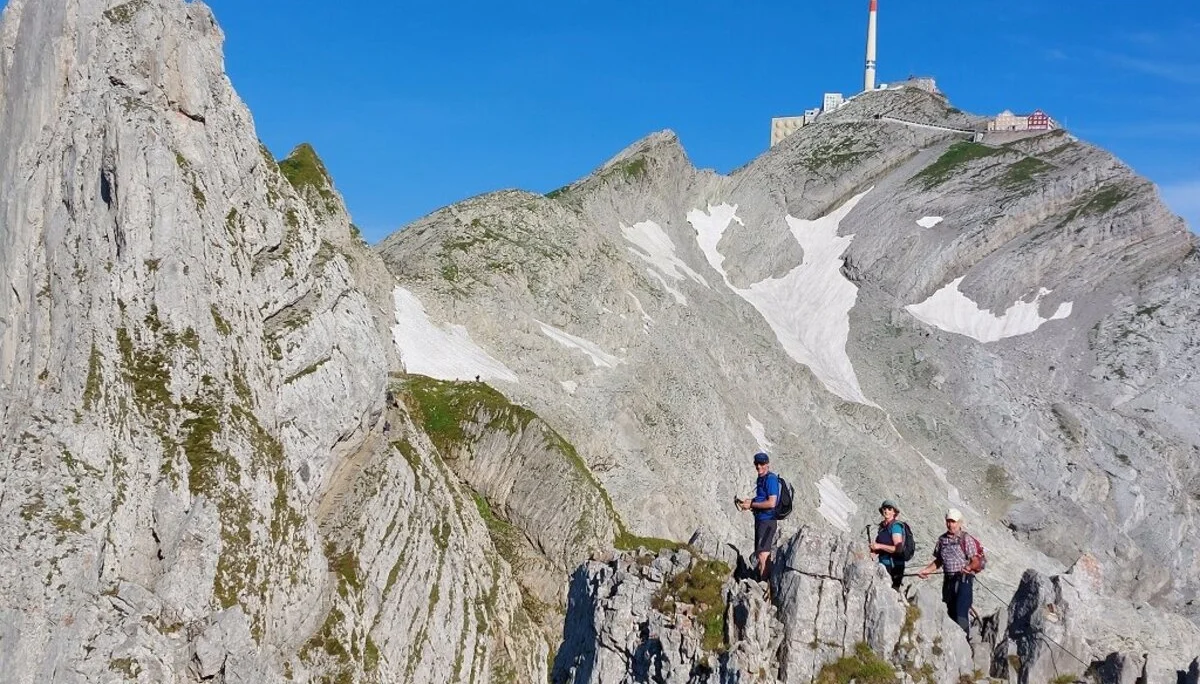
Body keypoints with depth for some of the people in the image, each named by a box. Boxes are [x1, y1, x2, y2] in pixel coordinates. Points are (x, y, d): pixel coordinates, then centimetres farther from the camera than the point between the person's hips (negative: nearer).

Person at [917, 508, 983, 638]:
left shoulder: (966, 539, -5)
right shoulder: (942, 539, 12)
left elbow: (976, 561, -9)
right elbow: (938, 561, 21)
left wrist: (969, 567, -28)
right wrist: (926, 570, 11)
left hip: (964, 579, -6)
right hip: (948, 581, 6)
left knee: (961, 612, -14)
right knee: (951, 612, 7)